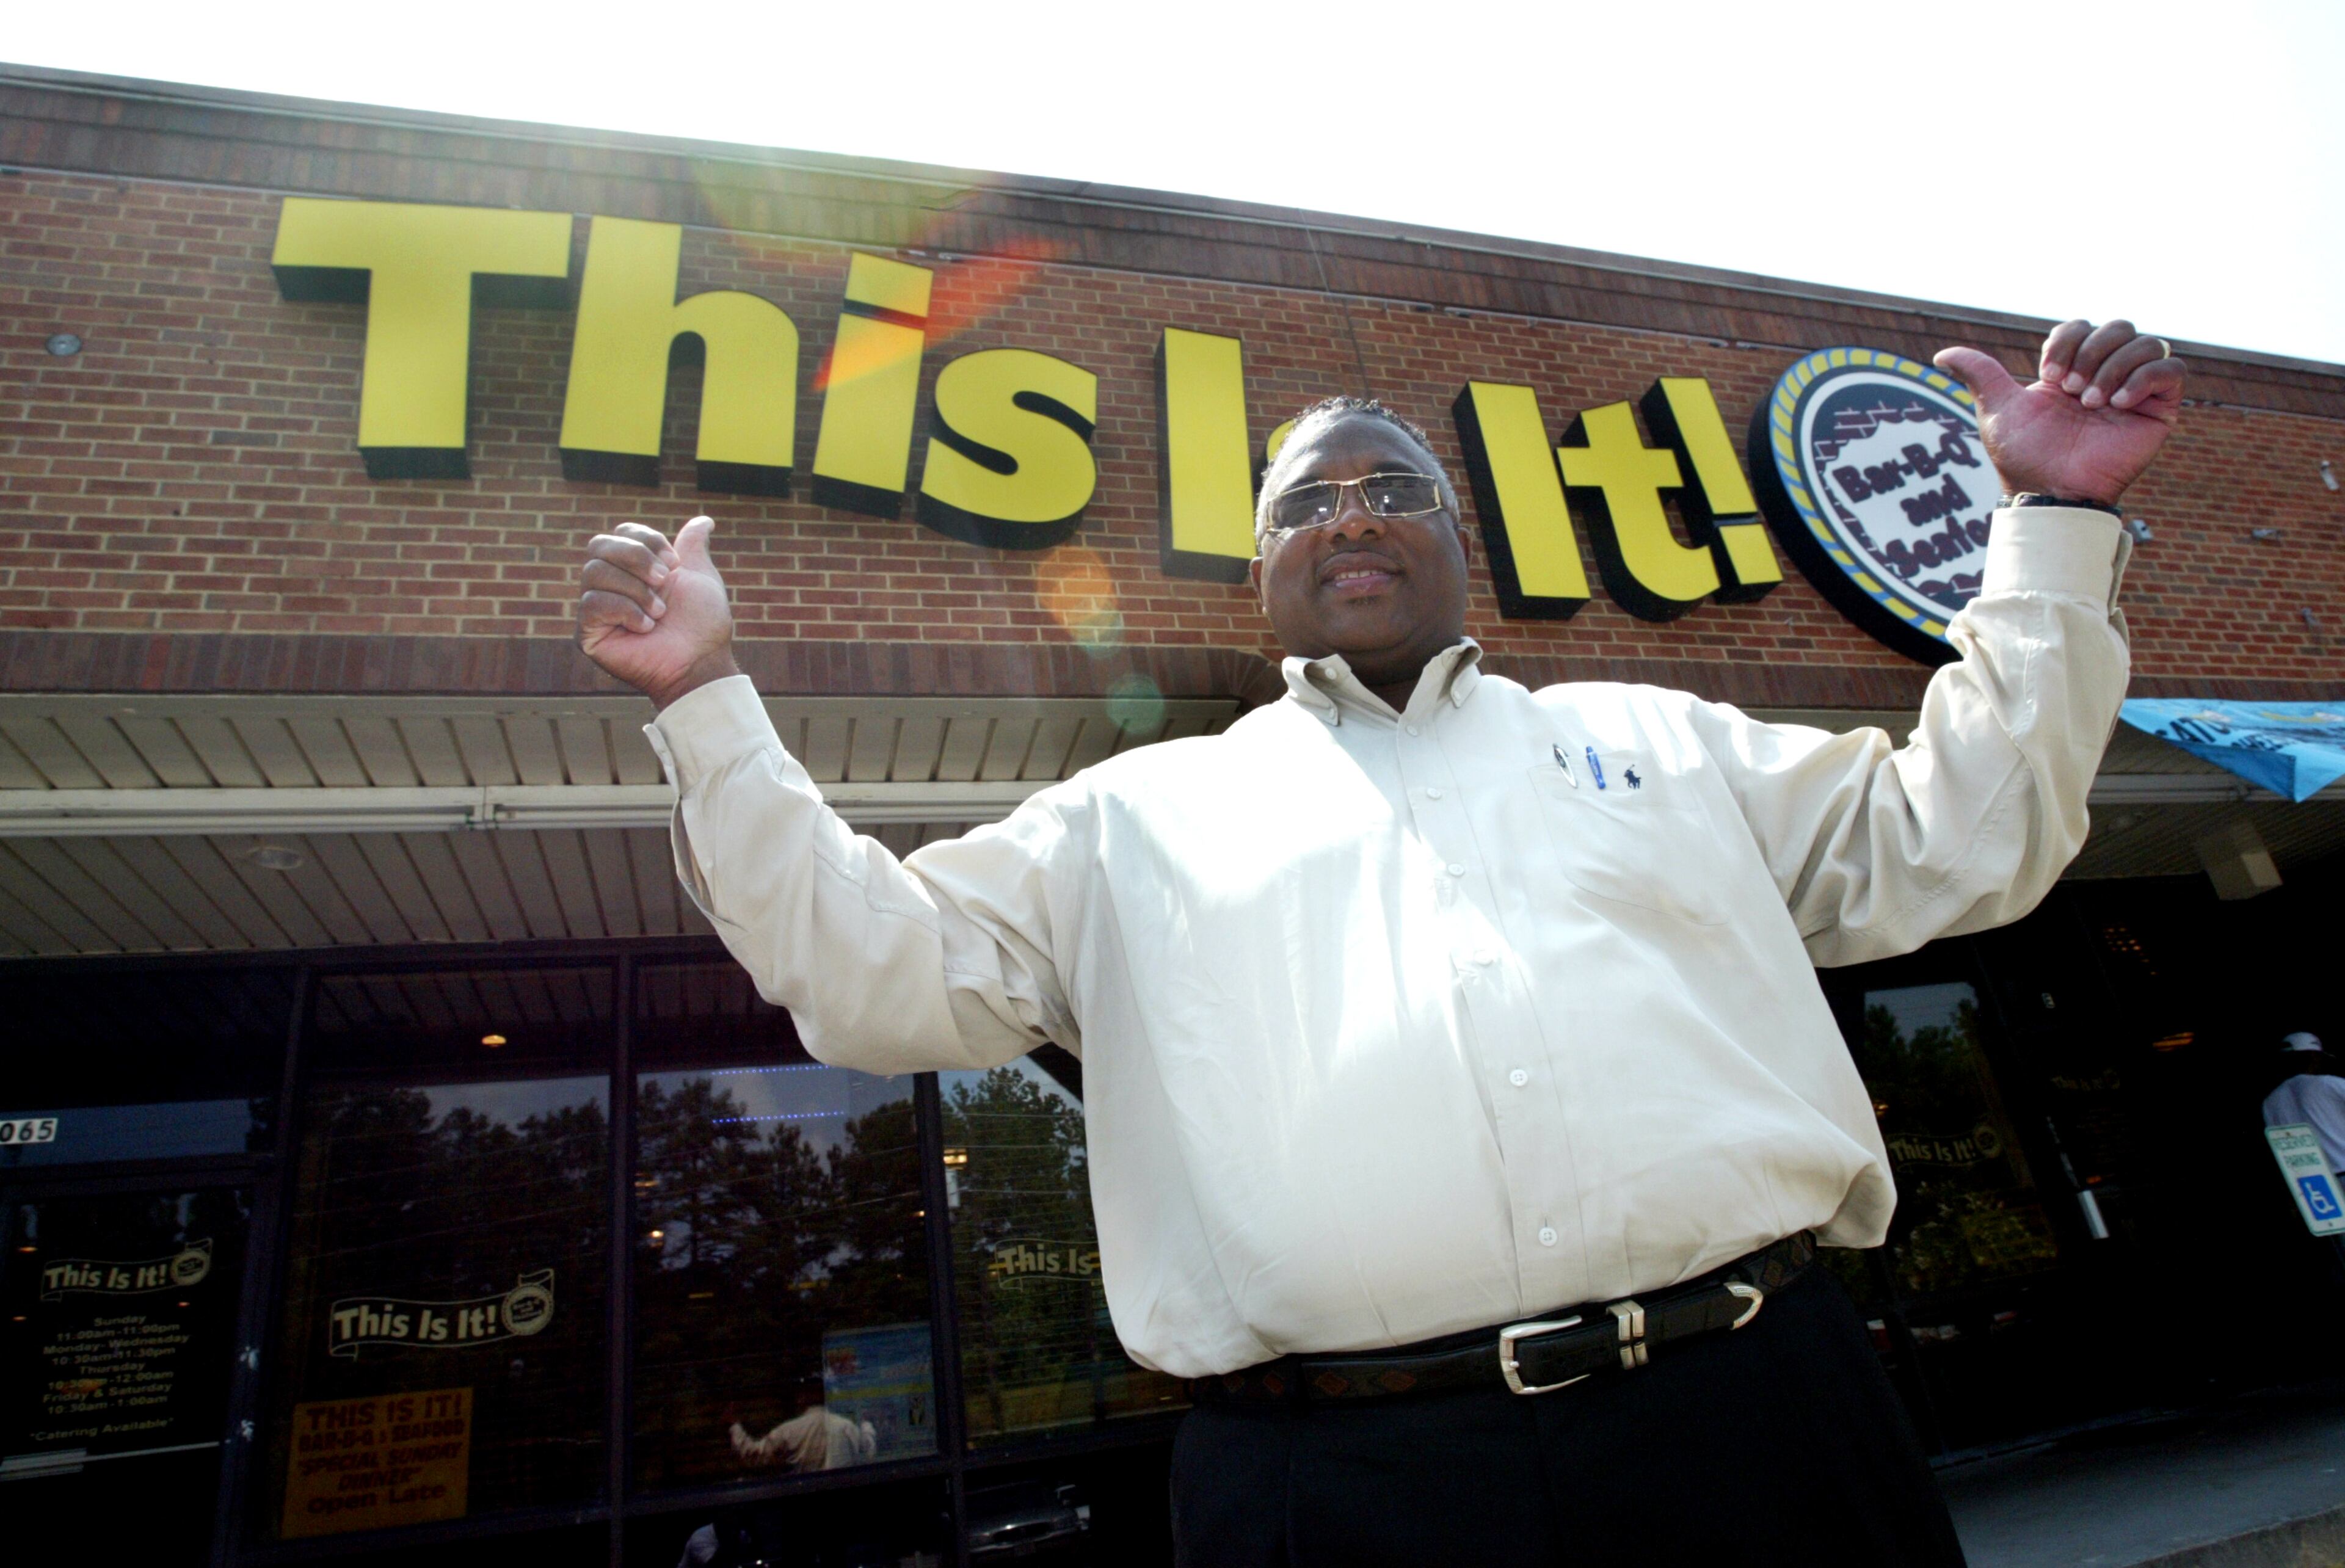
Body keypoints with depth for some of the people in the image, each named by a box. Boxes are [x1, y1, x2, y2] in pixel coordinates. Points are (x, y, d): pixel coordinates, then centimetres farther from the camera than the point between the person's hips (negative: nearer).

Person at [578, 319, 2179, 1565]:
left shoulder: (1658, 739, 18)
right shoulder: (1140, 812, 13)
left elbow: (1961, 842, 19)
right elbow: (872, 970, 9)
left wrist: (2060, 521, 14)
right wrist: (710, 706, 5)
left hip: (1751, 1421, 3)